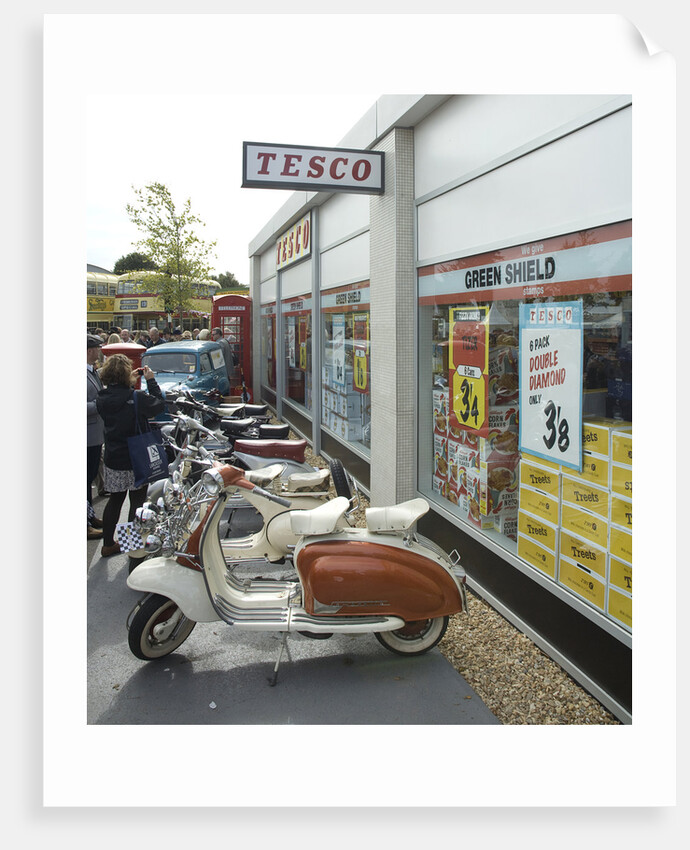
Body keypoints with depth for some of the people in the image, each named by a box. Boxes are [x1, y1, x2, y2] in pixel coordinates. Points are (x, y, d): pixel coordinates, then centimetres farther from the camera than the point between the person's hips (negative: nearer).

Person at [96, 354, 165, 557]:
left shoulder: (102, 398, -2)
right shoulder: (136, 397, -21)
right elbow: (160, 405, -9)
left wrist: (130, 385, 11)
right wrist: (151, 381, -3)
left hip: (112, 460, 6)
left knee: (115, 500, 19)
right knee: (137, 502, 8)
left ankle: (108, 544, 26)